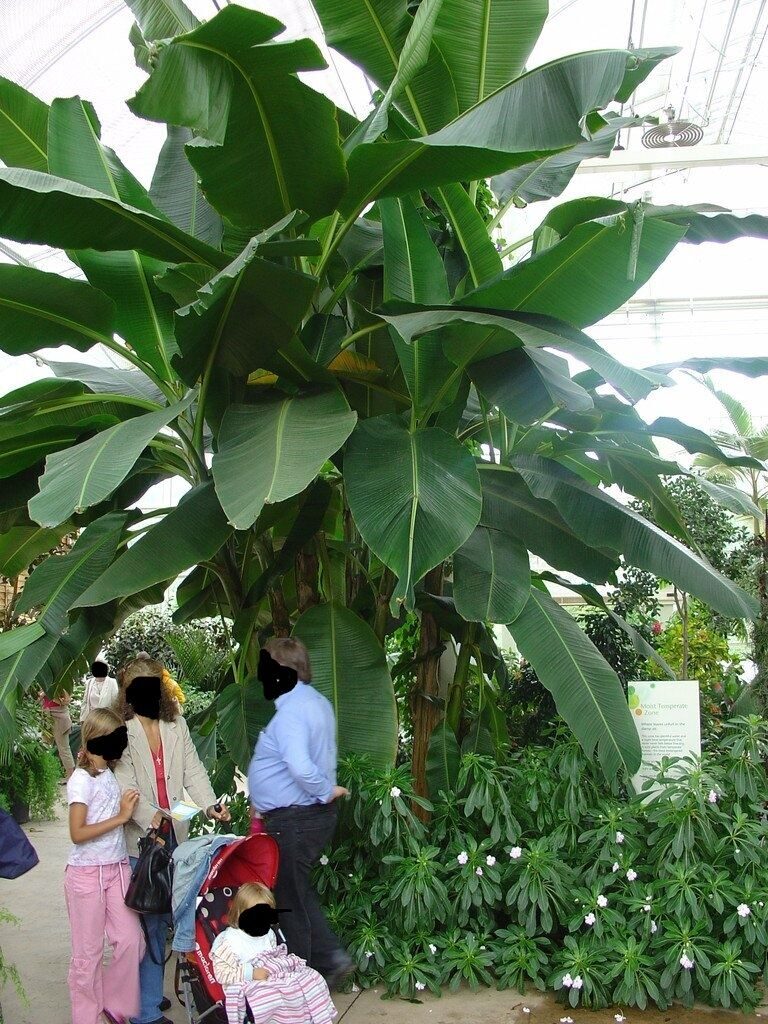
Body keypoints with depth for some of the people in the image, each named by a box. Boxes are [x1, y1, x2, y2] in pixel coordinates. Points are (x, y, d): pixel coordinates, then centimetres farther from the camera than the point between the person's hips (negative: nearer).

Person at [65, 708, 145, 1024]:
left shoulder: (112, 774, 6)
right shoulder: (82, 779, -13)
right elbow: (78, 833, -18)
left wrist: (131, 809, -2)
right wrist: (121, 817, -19)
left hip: (118, 868, 6)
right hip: (87, 873, -6)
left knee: (132, 941, 4)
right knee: (89, 951, 5)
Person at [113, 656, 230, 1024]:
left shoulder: (177, 727, 10)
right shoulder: (121, 734, -6)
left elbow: (193, 771, 5)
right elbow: (125, 785, -15)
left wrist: (210, 805, -13)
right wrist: (150, 817, -31)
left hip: (173, 835, 5)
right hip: (139, 839, -5)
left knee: (163, 916, 12)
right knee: (147, 921, -4)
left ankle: (152, 991, 27)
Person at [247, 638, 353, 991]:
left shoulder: (291, 711, -22)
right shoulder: (318, 702, 10)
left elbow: (300, 767, -35)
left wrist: (327, 791, -19)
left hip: (293, 821, -10)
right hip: (314, 815, 10)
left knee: (291, 899, 6)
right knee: (298, 893, 22)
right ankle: (331, 958, 21)